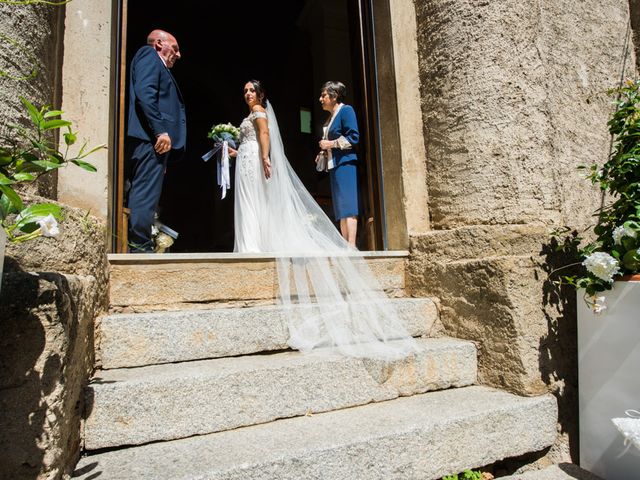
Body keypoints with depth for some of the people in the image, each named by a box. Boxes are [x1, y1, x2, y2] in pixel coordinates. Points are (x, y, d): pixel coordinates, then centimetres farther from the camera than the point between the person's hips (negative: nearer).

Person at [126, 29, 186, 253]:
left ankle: (138, 247, 8)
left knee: (144, 196, 6)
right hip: (151, 138, -10)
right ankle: (140, 247, -13)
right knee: (146, 195, -13)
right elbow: (144, 93, -12)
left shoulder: (157, 66, 33)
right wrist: (161, 131, -18)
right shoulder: (149, 55, 6)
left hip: (153, 138, 10)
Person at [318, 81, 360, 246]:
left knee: (347, 204, -13)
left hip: (345, 164, -9)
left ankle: (351, 245, -14)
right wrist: (325, 150, 10)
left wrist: (331, 144, -10)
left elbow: (353, 137, -12)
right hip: (334, 165, 9)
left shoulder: (346, 110, -2)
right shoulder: (330, 117, 23)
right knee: (341, 209, 5)